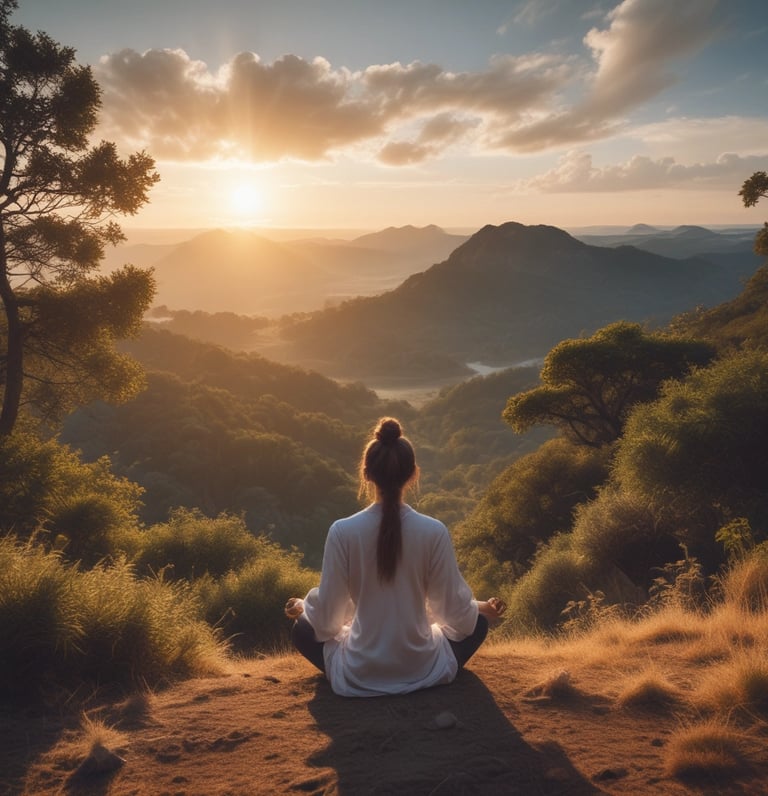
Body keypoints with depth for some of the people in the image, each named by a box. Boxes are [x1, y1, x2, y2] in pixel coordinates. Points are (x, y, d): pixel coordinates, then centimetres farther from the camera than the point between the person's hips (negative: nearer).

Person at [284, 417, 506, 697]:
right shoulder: (434, 531, -15)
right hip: (422, 670, 1)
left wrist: (302, 608, 17)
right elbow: (454, 609, -4)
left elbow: (327, 614, -7)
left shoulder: (342, 531, -15)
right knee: (477, 622, 28)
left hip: (358, 676, 0)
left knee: (302, 629, 28)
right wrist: (483, 608, 19)